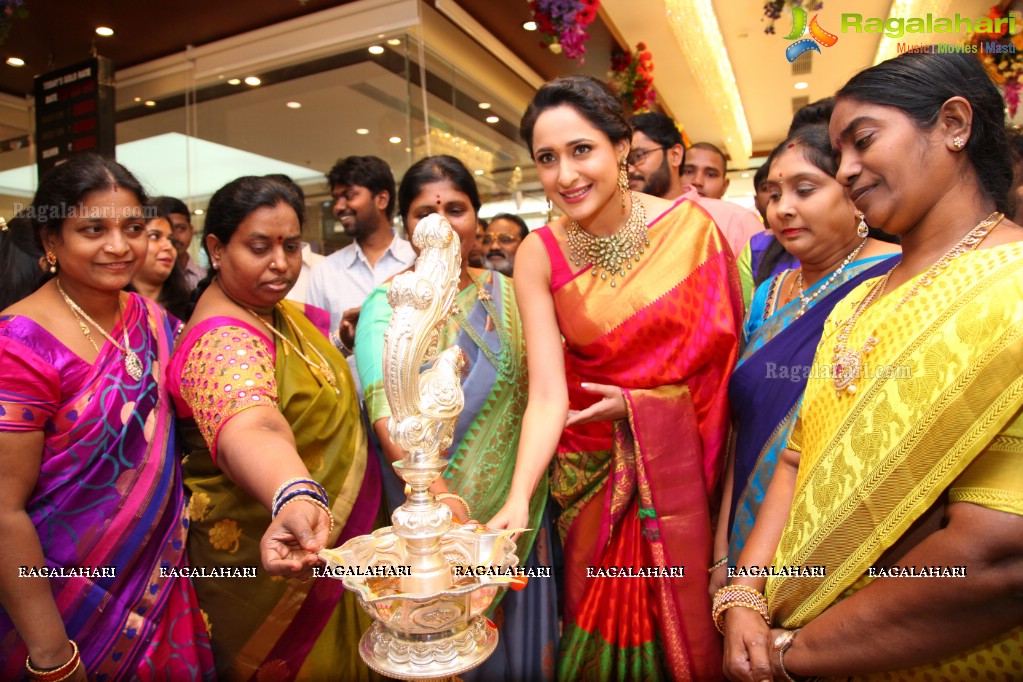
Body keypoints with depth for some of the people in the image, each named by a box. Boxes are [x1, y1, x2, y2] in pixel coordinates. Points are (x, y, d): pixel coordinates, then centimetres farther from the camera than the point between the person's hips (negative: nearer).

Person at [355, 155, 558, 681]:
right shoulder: (388, 305, -8)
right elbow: (388, 411, -23)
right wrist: (445, 500, -39)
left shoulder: (507, 294, 2)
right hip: (433, 515, -3)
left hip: (518, 509, 3)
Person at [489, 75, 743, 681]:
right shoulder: (539, 256, -11)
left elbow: (727, 347, -3)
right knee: (602, 627, 14)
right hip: (593, 465, 0)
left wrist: (640, 403, -13)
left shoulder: (690, 225, -10)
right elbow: (548, 395, -17)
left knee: (685, 617, 15)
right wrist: (518, 500, -29)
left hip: (683, 461, 0)